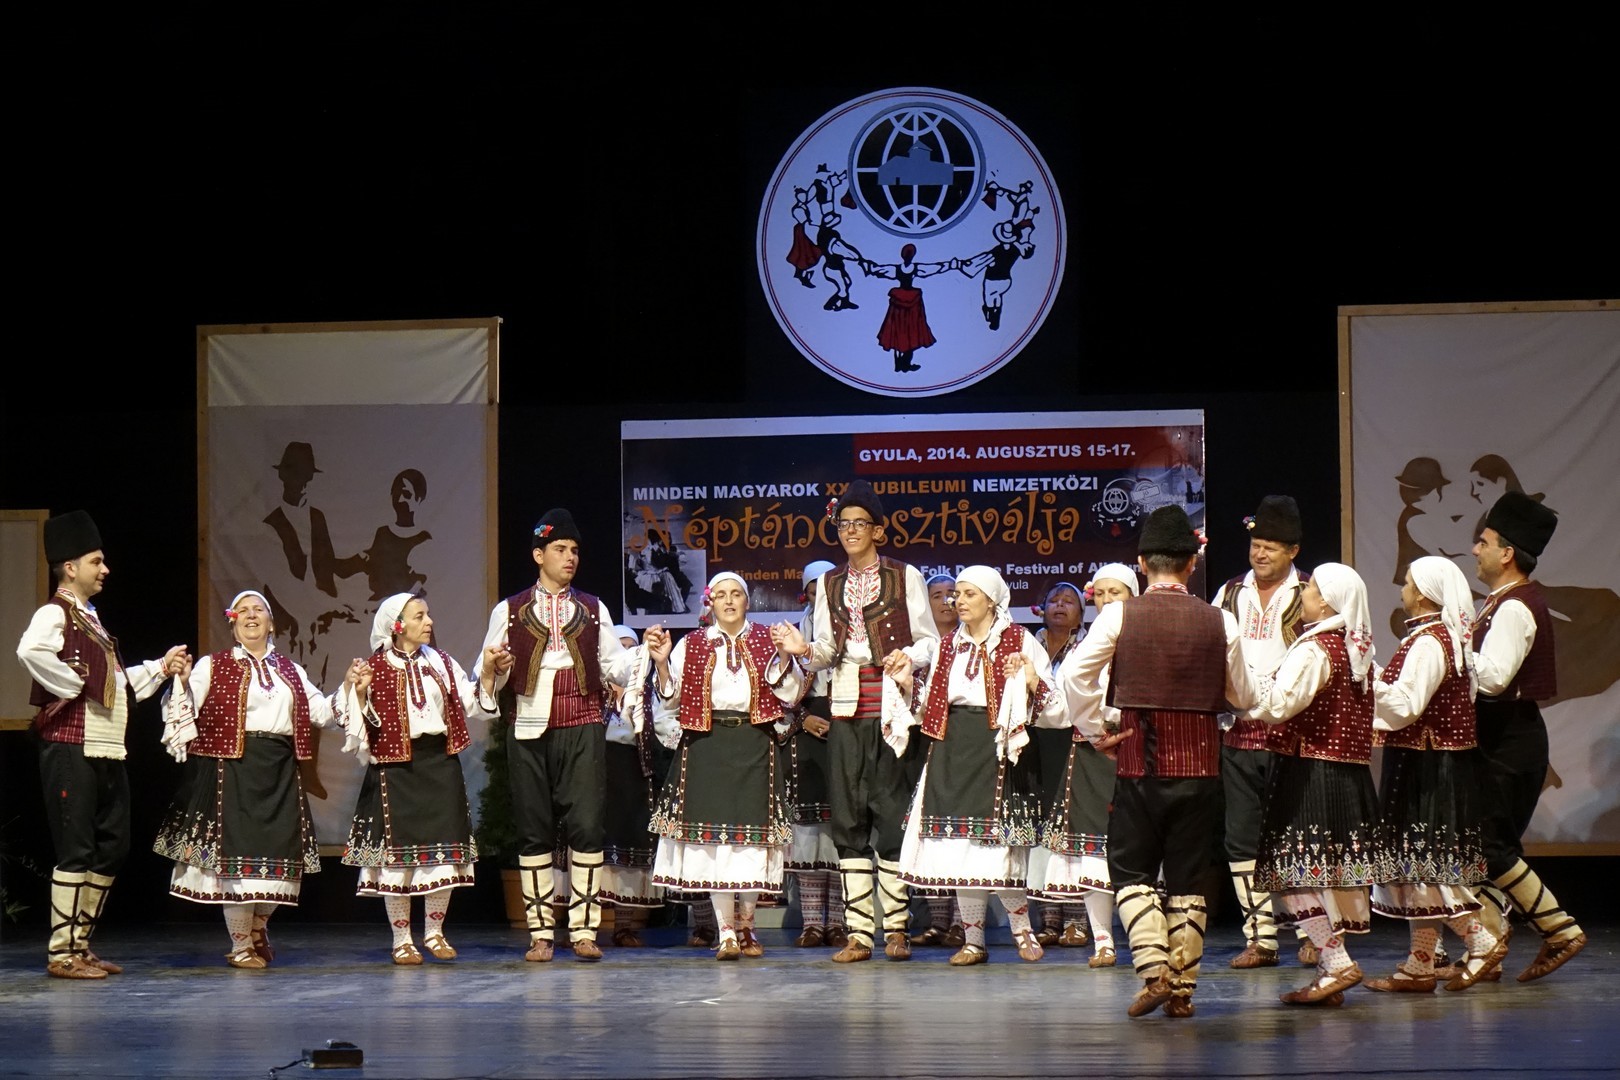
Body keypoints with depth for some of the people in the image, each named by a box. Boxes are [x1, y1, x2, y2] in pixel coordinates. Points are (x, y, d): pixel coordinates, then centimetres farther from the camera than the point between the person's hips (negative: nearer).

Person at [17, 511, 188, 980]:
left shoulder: (90, 619, 21)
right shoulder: (55, 614, -10)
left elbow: (119, 682, 29)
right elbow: (30, 651, -33)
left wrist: (161, 667, 18)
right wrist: (72, 685, -22)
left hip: (106, 752, 10)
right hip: (72, 750, -10)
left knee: (113, 847, 12)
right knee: (76, 850, -7)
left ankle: (80, 943, 20)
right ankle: (62, 953, -2)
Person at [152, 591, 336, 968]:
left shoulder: (291, 671, 17)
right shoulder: (212, 667, 3)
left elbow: (321, 712, 15)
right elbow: (185, 708, -2)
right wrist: (181, 681, -20)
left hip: (279, 771, 4)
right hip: (233, 767, -4)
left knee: (280, 854, 4)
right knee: (238, 853, -5)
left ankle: (258, 930, 30)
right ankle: (240, 947, 7)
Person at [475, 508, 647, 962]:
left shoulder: (593, 610, 15)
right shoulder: (509, 612, 9)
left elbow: (615, 667, 12)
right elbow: (487, 680, 7)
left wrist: (647, 651, -5)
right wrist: (495, 668, -15)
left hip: (582, 732, 1)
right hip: (529, 731, -1)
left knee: (587, 826, -7)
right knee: (535, 831, 0)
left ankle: (583, 930, -2)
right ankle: (540, 933, 5)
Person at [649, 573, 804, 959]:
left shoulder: (767, 641, 9)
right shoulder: (692, 645, 9)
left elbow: (790, 694, 2)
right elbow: (670, 700, 7)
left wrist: (785, 657, -11)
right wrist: (662, 664, -7)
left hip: (754, 748, 0)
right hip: (707, 747, 0)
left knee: (754, 834, -1)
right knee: (714, 833, -6)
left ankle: (745, 925, 13)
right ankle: (726, 931, -3)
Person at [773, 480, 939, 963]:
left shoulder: (904, 577, 4)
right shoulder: (830, 584, 16)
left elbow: (928, 639, 3)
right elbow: (828, 649, 14)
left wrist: (907, 658, -17)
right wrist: (805, 649, -7)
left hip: (891, 702, -4)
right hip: (845, 704, 4)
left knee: (890, 809, -7)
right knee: (848, 814, 0)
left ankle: (896, 928, -1)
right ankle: (858, 932, 3)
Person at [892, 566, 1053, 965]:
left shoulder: (1018, 641, 3)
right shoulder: (947, 646, 16)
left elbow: (1046, 701, -2)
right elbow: (931, 706, 17)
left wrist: (1030, 680, -22)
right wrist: (906, 683, 2)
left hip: (995, 749, -5)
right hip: (952, 748, 5)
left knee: (998, 842, -10)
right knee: (959, 843, 3)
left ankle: (1022, 929, 6)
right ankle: (973, 940, 10)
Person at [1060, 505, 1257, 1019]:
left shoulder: (1120, 615, -5)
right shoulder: (1219, 622, -1)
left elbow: (1074, 675, -11)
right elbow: (1243, 696, 7)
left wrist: (1094, 731, 2)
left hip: (1140, 760, -2)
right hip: (1199, 764, 2)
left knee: (1131, 870, 8)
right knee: (1188, 879, 9)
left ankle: (1155, 971, -10)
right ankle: (1183, 987, 9)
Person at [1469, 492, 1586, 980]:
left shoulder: (1514, 609, -17)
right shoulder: (1508, 602, 15)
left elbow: (1493, 676, -28)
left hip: (1510, 741, -10)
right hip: (1499, 737, 10)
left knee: (1493, 846, -7)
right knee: (1487, 844, 10)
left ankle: (1561, 931, 0)